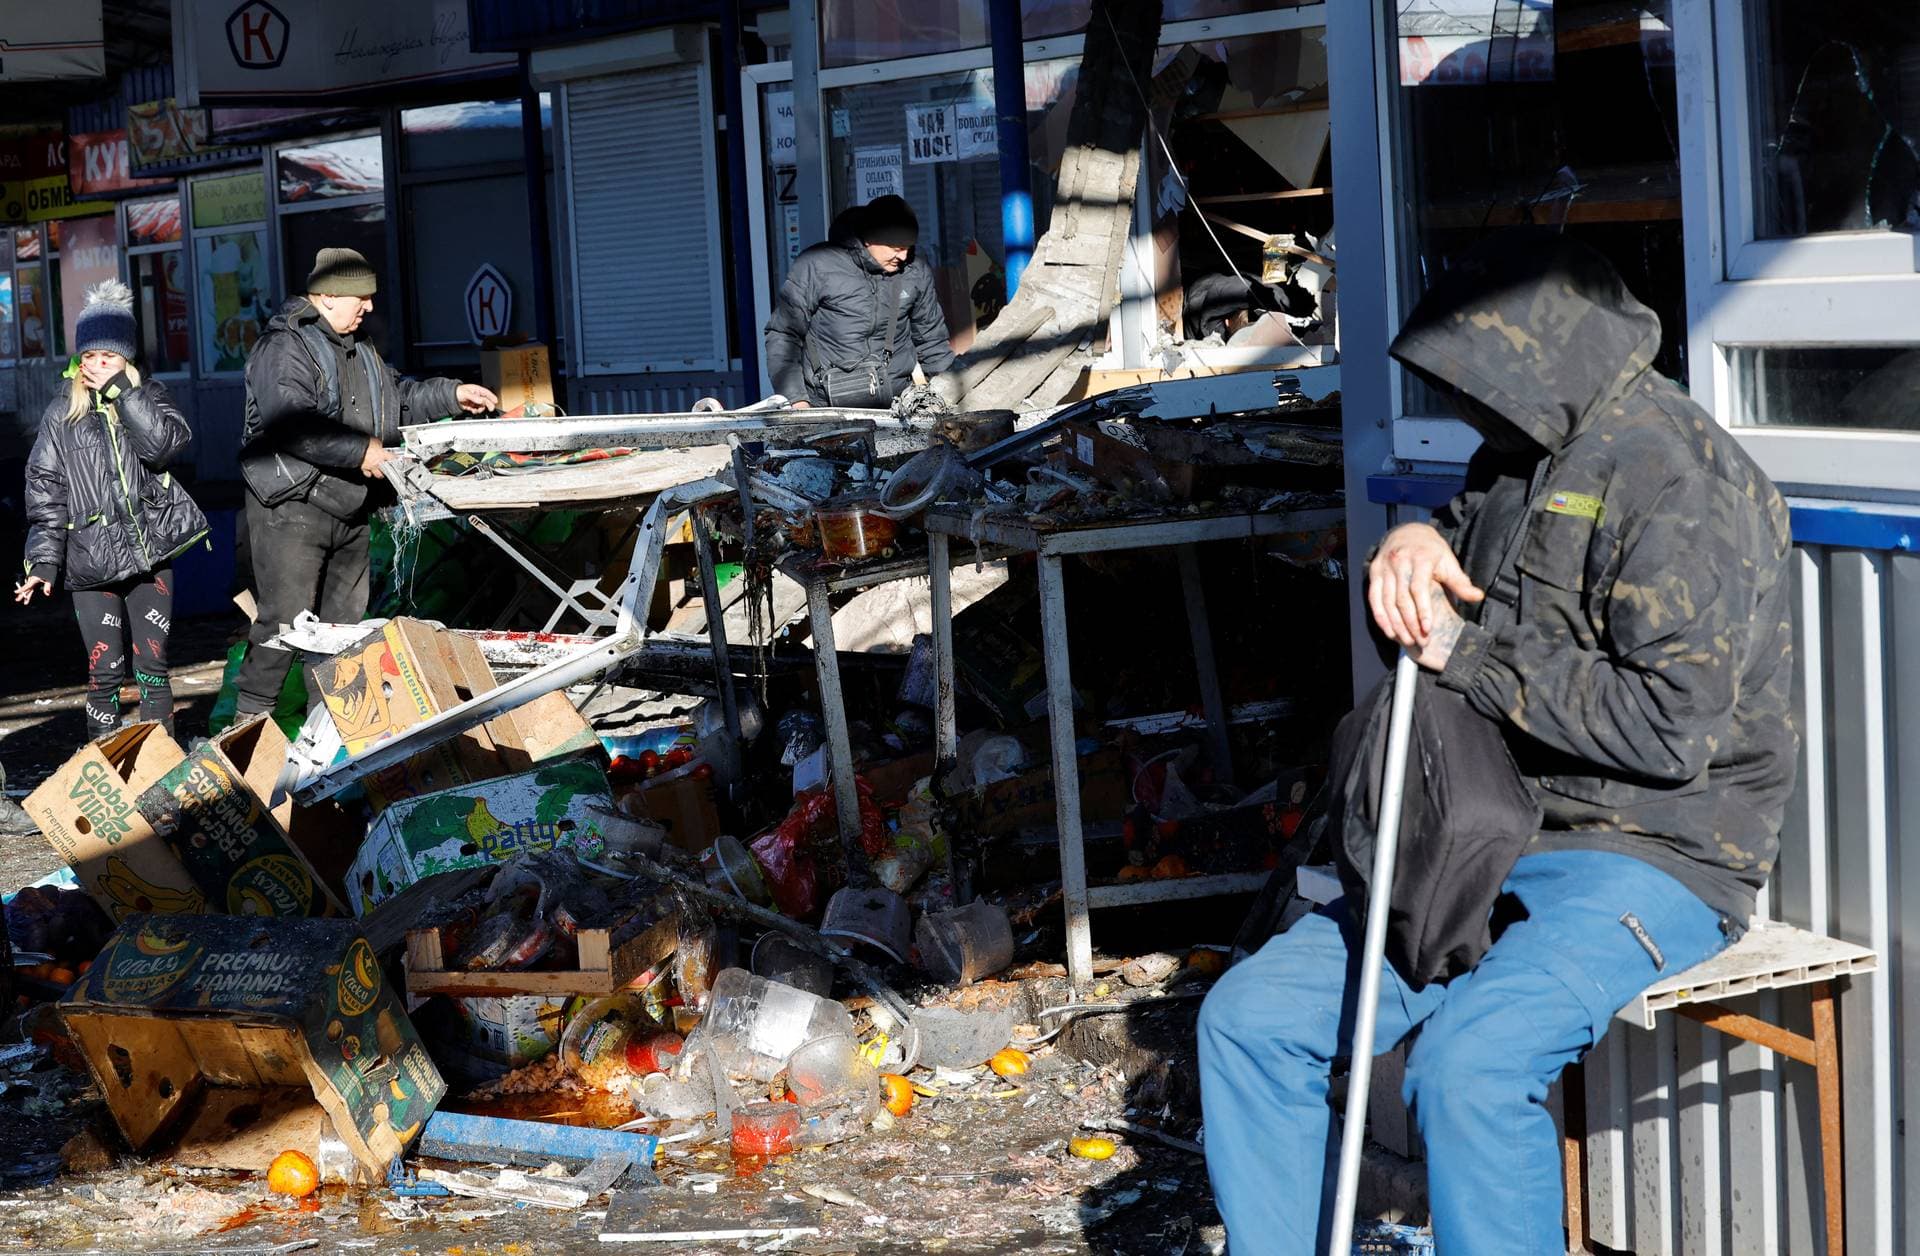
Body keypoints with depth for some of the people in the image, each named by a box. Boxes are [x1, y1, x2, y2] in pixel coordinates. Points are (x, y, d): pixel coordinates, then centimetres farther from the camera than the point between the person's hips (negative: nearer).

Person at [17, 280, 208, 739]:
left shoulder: (148, 397, 7)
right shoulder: (62, 415, 6)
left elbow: (164, 445, -14)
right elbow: (45, 492, 3)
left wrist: (121, 391, -15)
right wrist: (42, 563, -5)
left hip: (150, 554, 1)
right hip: (92, 561, 0)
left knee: (152, 666, 2)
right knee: (105, 670, -2)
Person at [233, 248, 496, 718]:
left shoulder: (357, 350, 18)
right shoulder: (284, 347, -13)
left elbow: (397, 394, 31)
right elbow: (291, 424, -26)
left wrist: (451, 394, 17)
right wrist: (361, 450, -25)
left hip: (348, 510, 9)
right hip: (292, 507, -9)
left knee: (344, 622, 12)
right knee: (285, 621, -11)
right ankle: (249, 722, -4)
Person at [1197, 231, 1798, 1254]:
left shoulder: (1675, 479, -15)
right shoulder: (1516, 462, 14)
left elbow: (1674, 722, -23)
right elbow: (1430, 631, 27)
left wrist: (1468, 655, -14)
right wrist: (1407, 554, 2)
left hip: (1653, 856, -9)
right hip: (1493, 837, 9)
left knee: (1467, 1068, -33)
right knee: (1248, 1018, -2)